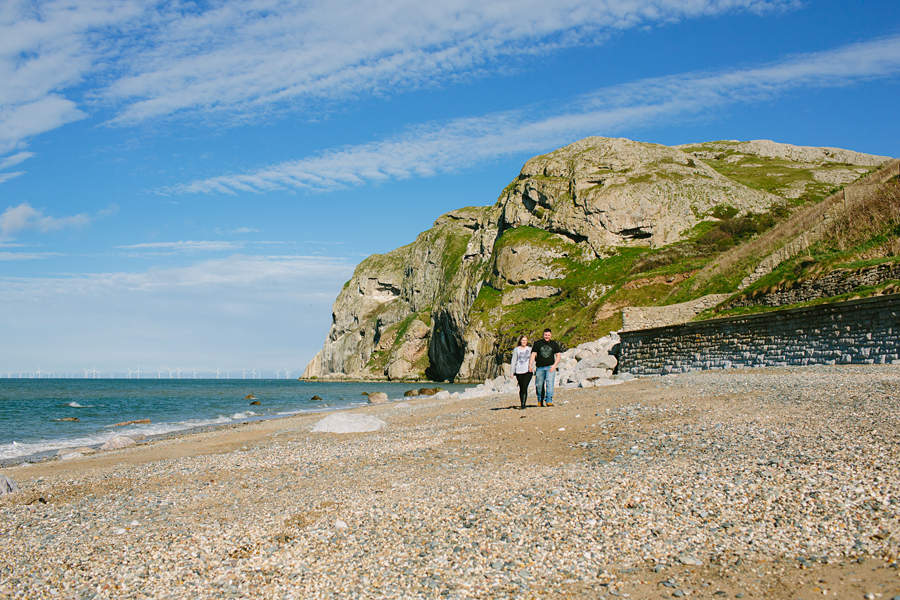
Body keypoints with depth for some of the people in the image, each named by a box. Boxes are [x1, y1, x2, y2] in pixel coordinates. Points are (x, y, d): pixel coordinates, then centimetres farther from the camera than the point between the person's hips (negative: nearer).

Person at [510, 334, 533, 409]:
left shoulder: (530, 349, 11)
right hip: (519, 371, 0)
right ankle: (521, 403, 12)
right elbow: (514, 361, 7)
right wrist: (512, 372, 3)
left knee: (525, 387, -15)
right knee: (521, 388, 2)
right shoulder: (516, 349, 7)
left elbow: (532, 359, 19)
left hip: (528, 371, 0)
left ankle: (523, 404, -19)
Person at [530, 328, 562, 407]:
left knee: (549, 384, -15)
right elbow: (533, 354, 5)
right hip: (540, 368, 0)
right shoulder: (537, 343, 7)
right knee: (539, 385, 3)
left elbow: (558, 355, 9)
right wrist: (530, 365, -8)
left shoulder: (554, 344, 10)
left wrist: (554, 365, -6)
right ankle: (540, 401, 21)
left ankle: (549, 401, -18)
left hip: (550, 367, 0)